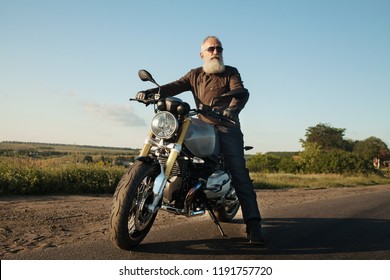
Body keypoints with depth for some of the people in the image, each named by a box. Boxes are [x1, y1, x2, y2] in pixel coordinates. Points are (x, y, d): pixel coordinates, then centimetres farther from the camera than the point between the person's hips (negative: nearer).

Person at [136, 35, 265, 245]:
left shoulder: (230, 72, 10)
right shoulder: (195, 75, 20)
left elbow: (241, 92, -8)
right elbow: (174, 87, 6)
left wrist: (232, 109, -31)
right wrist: (150, 92, -12)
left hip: (227, 127, -4)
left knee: (239, 174, -13)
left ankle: (253, 224, -17)